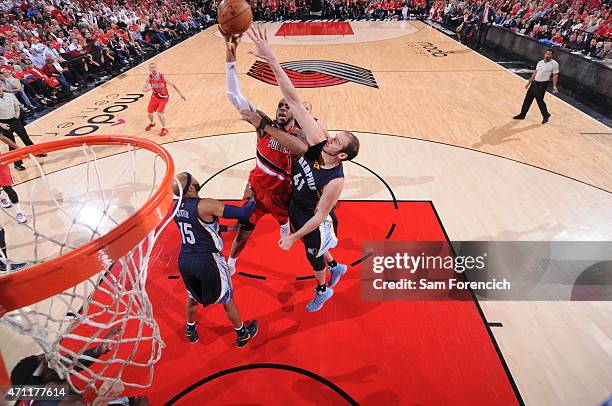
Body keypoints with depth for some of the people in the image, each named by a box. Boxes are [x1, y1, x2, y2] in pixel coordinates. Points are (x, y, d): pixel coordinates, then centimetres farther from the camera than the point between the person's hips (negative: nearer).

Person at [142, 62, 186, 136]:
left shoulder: (162, 77, -22)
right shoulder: (149, 78, -14)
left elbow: (173, 85, -13)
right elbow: (143, 89, -10)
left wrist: (181, 95, -11)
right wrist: (148, 89, -35)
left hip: (164, 97, -4)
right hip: (155, 96, 4)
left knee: (159, 114, -17)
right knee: (149, 113, 9)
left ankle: (164, 129, 6)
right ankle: (152, 123, 43)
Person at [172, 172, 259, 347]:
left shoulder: (176, 207, 0)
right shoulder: (205, 205, -24)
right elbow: (242, 213, -24)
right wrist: (253, 200, -4)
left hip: (185, 260, 6)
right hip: (207, 262, -6)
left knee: (192, 296, 32)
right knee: (227, 299, 16)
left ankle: (190, 330, 56)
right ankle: (242, 334, 37)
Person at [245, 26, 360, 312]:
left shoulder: (335, 181, -37)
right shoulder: (318, 142, -26)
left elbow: (319, 217, -26)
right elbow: (293, 100, -34)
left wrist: (293, 237, -18)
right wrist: (271, 60, -41)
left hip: (313, 220, -6)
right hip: (296, 208, 6)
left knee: (313, 254, 21)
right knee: (314, 249, 31)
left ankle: (322, 290, 54)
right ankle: (335, 267, 62)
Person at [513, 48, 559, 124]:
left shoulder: (554, 64, -8)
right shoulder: (540, 62, 9)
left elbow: (555, 75, -8)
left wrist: (554, 86, -15)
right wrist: (529, 82, 17)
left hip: (542, 84, -6)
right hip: (534, 82, 6)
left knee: (539, 100, -5)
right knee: (528, 98, 8)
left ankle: (546, 115, 16)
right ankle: (522, 115, 19)